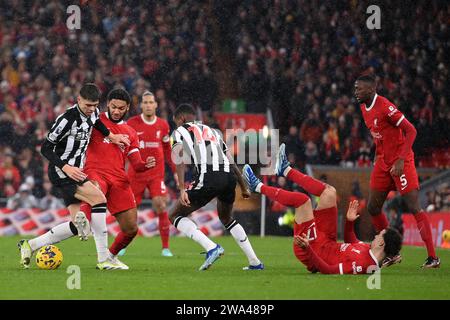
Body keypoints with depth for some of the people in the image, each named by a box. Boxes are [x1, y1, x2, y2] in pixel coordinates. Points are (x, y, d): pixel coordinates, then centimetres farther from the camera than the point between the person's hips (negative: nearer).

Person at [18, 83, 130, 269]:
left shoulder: (93, 113, 5)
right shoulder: (67, 119, -19)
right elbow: (45, 148, -16)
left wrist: (111, 136, 24)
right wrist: (66, 168, -25)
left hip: (76, 172, 9)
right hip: (61, 172, -9)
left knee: (76, 226, 3)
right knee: (99, 199, -25)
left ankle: (30, 246, 15)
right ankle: (103, 259, -24)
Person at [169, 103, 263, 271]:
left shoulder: (180, 132, 16)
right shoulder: (212, 132, 32)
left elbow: (180, 160, -2)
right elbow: (231, 161, 32)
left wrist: (182, 189, -10)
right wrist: (244, 188, 39)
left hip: (208, 178, -6)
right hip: (229, 176, 6)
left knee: (175, 216, 8)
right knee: (226, 218, 31)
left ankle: (211, 248, -11)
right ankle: (255, 262, 26)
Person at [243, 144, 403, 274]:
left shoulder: (361, 264, -35)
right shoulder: (370, 251, -8)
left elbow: (328, 270, -38)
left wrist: (307, 249, -46)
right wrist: (350, 221, 6)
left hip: (312, 247, -9)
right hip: (328, 242, 9)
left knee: (302, 199, -17)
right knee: (329, 192, 6)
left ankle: (258, 186, 6)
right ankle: (285, 170, 22)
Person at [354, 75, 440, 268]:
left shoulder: (385, 107, -20)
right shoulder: (364, 108, 8)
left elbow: (411, 131, -21)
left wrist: (400, 161, -26)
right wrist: (377, 157, 15)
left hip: (401, 163, -9)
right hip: (383, 163, 9)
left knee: (414, 208, -11)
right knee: (373, 208, 7)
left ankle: (432, 257, -10)